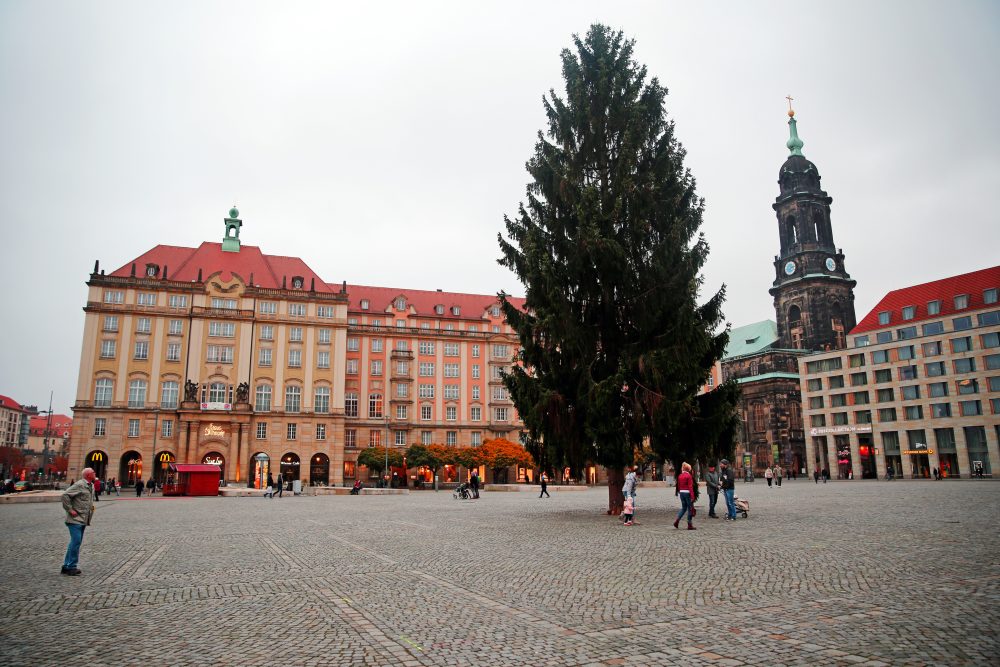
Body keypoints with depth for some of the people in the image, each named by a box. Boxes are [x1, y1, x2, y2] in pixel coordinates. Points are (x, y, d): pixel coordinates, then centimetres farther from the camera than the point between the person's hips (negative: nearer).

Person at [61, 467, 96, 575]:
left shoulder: (91, 486, 14)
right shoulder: (79, 485, -15)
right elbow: (65, 495, -22)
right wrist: (70, 510, -20)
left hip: (83, 520, 9)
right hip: (75, 519, -9)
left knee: (76, 542, 13)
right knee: (76, 542, -10)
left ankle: (66, 566, 22)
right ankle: (71, 567, -3)